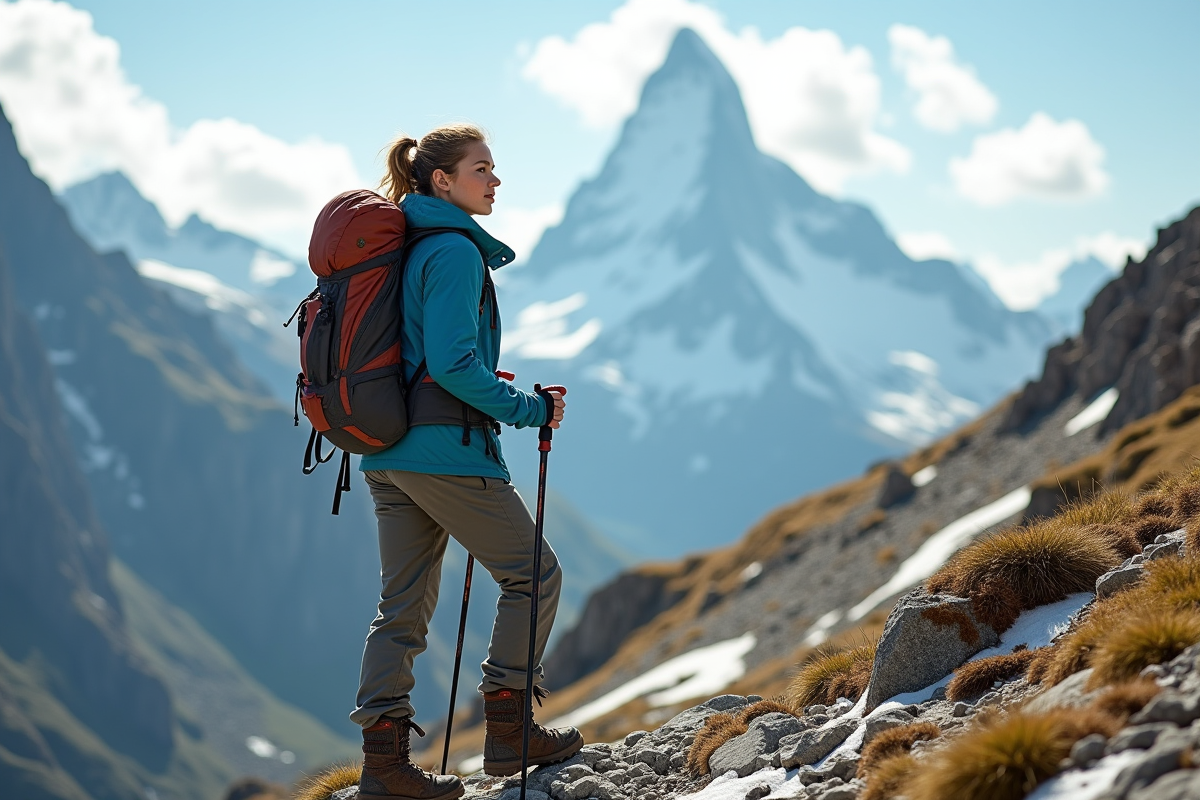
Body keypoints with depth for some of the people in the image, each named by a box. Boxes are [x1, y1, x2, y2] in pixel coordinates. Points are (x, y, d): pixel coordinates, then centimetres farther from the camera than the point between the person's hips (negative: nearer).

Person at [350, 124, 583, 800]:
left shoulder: (410, 248, 17)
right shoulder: (455, 251, -12)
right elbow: (452, 363, -20)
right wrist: (530, 409, -12)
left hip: (388, 453, 9)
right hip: (444, 449, -9)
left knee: (405, 606, 9)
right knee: (535, 573, 6)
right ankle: (509, 730, 8)